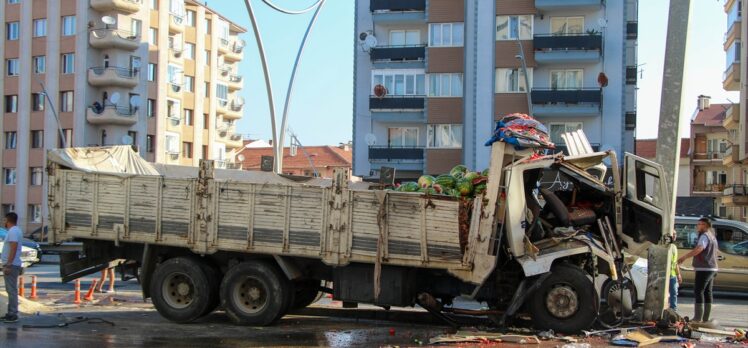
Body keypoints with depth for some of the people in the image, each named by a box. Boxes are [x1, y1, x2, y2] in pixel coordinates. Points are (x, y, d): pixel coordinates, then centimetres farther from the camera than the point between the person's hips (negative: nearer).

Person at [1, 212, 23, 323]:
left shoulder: (13, 232, -16)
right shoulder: (15, 231, 17)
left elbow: (13, 249, -23)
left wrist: (8, 265, -25)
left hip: (11, 265, -11)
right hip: (11, 264, 11)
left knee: (12, 290, -9)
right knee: (11, 290, 15)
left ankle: (13, 315, -8)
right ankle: (11, 313, 20)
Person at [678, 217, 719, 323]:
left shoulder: (704, 236, -13)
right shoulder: (712, 237, 20)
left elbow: (699, 249, -30)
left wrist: (684, 257, -33)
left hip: (704, 269, -10)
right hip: (712, 268, 10)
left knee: (698, 292, -10)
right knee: (707, 292, 11)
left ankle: (697, 318, -14)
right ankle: (705, 318, 14)